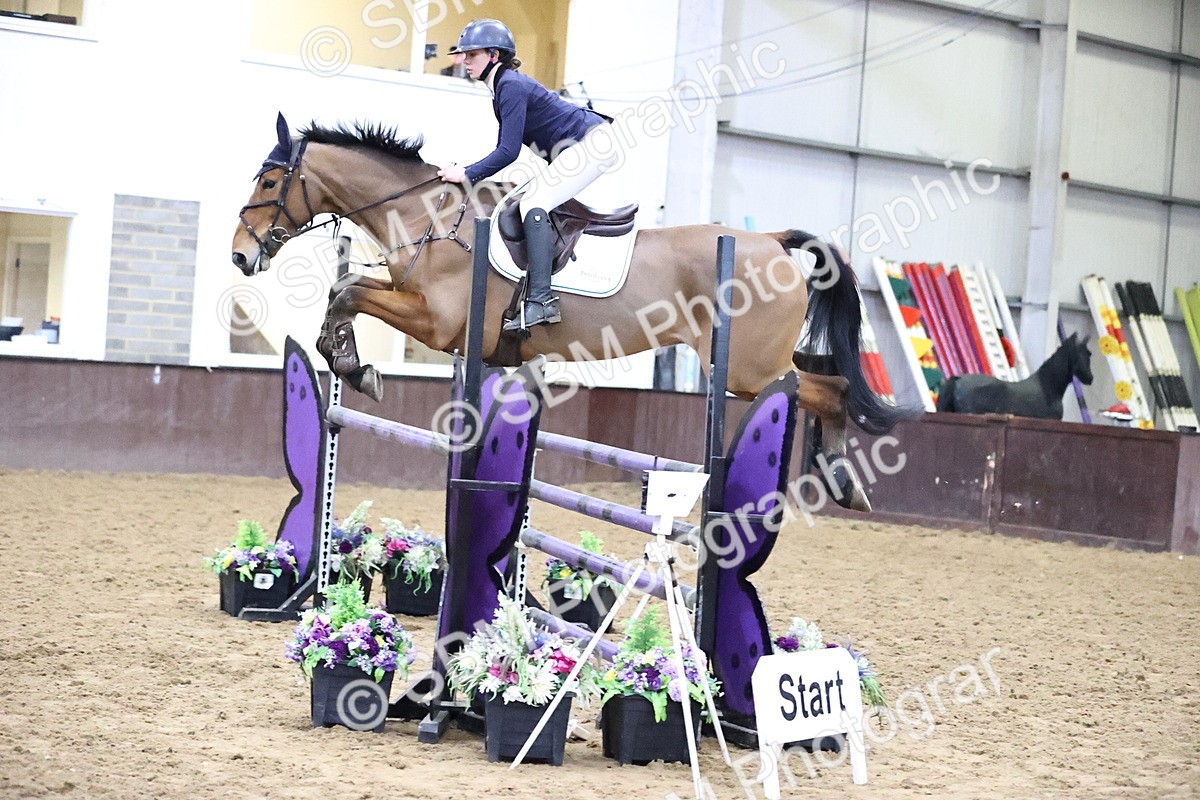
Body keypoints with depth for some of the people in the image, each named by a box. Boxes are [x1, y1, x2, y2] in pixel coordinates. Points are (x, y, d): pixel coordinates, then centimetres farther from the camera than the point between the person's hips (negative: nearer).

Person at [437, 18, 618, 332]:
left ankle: (541, 301, -30)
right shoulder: (502, 87, 14)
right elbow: (505, 149, 18)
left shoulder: (511, 86, -16)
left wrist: (467, 174, -16)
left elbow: (509, 151, -21)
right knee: (533, 202, 19)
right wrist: (468, 173, 10)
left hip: (593, 142, -11)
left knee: (533, 201, -21)